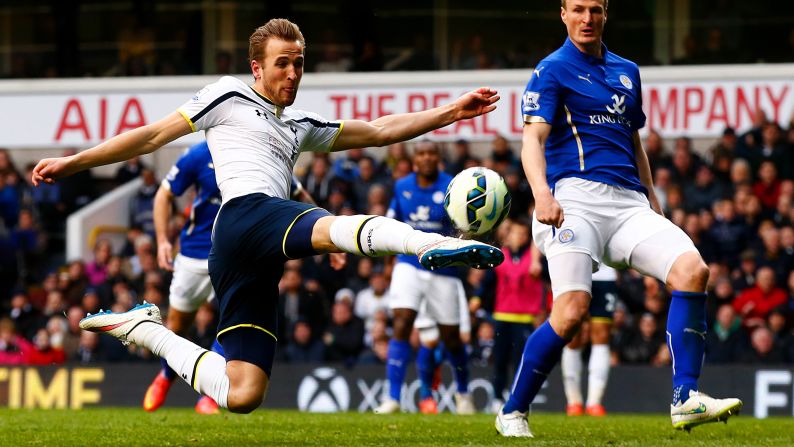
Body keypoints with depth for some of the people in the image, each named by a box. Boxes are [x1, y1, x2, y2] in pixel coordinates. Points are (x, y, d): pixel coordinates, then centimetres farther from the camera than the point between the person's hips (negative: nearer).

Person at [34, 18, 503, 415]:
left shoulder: (300, 125, 32)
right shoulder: (229, 97, 14)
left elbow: (379, 131, 32)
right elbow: (153, 136, 14)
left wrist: (454, 111, 24)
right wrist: (73, 163, 10)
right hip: (246, 213, -8)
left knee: (241, 395, -1)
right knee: (338, 227, -37)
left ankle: (145, 329, 16)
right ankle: (431, 245, -65)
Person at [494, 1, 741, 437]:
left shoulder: (626, 71, 23)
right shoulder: (553, 70, 2)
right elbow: (533, 138, -11)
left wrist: (651, 198, 27)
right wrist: (541, 192, -28)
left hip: (628, 201, 6)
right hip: (575, 197, -6)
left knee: (692, 270, -18)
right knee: (571, 311, -21)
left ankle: (685, 399, -19)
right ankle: (512, 414, -5)